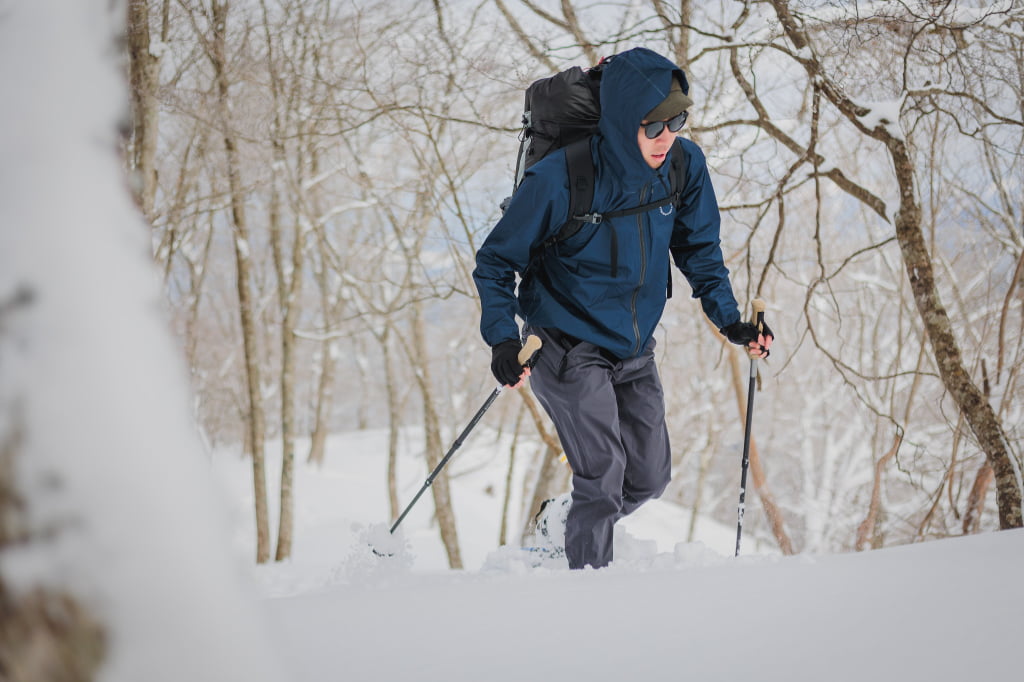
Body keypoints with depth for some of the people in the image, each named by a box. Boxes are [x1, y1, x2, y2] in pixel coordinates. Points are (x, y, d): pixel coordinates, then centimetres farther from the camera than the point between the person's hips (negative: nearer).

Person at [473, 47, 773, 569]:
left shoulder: (685, 165, -12)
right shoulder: (558, 180, -25)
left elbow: (699, 250, 6)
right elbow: (495, 262, -13)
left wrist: (729, 319, -6)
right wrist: (503, 340, -27)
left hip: (634, 349, 6)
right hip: (566, 345, -5)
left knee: (649, 478, 12)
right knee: (603, 475, -17)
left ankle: (564, 530, 40)